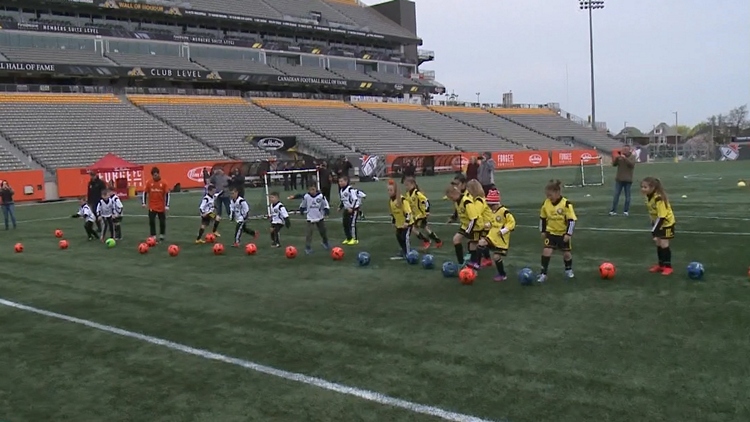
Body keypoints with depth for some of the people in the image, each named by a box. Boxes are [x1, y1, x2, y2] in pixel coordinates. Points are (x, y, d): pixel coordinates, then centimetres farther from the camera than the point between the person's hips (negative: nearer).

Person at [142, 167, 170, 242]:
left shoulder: (163, 183, -6)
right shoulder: (149, 183, -2)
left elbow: (167, 194, -4)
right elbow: (145, 193, 5)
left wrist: (167, 205, -9)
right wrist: (143, 203, -3)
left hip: (161, 207, 0)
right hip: (152, 207, 1)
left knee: (162, 222, 9)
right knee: (151, 222, -2)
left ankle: (162, 236, 25)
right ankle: (153, 237, 5)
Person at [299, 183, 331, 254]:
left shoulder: (321, 196, -14)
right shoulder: (306, 196, -11)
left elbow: (326, 205, -6)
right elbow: (303, 205, 8)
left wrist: (326, 211, -18)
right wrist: (302, 210, 1)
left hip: (320, 217, 1)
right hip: (310, 218, -1)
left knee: (323, 231, 17)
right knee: (308, 233, -9)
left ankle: (325, 243, 41)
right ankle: (308, 247, -2)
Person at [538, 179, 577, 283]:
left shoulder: (566, 204, -19)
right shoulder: (546, 203, -6)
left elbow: (572, 220, -16)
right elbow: (542, 218, 8)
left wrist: (568, 234, -17)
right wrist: (542, 231, 9)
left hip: (563, 233, -2)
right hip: (551, 232, 2)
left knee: (566, 253, 10)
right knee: (546, 251, -12)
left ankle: (569, 270, 38)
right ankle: (543, 273, -6)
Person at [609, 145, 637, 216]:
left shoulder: (632, 157, -1)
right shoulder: (620, 156, 6)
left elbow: (632, 164, -17)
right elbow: (614, 164, -1)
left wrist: (625, 158, -25)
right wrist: (617, 158, -17)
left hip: (628, 180, -2)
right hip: (619, 179, 2)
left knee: (627, 196, 2)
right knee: (616, 195, 1)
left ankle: (626, 211, 8)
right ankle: (613, 210, 2)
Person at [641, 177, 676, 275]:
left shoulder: (659, 198, -34)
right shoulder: (649, 196, -9)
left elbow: (662, 217, -33)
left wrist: (654, 232, -33)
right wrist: (653, 223, 13)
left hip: (667, 223, -8)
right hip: (658, 222, 8)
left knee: (664, 244, -8)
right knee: (658, 244, 12)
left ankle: (668, 267, 4)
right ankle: (661, 265, 24)